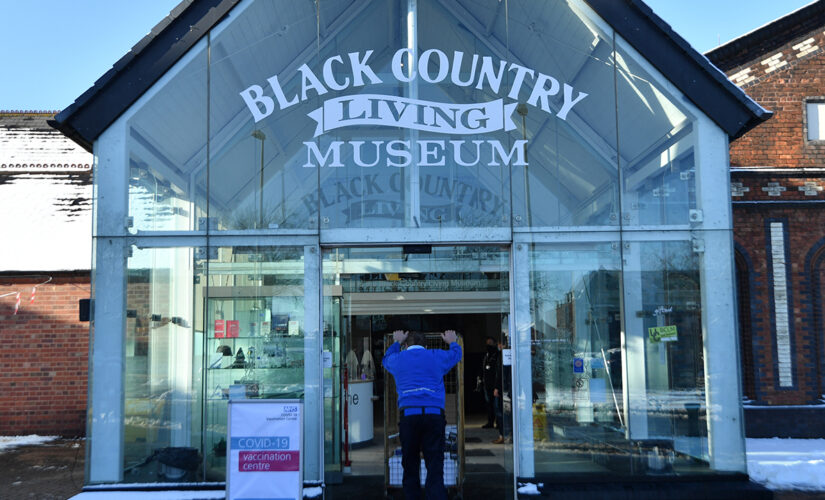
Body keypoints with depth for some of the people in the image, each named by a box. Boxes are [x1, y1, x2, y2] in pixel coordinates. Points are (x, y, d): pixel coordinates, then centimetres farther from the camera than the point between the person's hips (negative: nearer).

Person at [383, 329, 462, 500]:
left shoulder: (398, 358, 16)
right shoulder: (437, 356, 14)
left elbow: (386, 359, 41)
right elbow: (456, 354, 34)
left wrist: (396, 342, 58)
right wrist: (452, 342, 56)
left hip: (408, 414, 1)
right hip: (434, 414, 0)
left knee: (410, 466, 8)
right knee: (435, 467, -3)